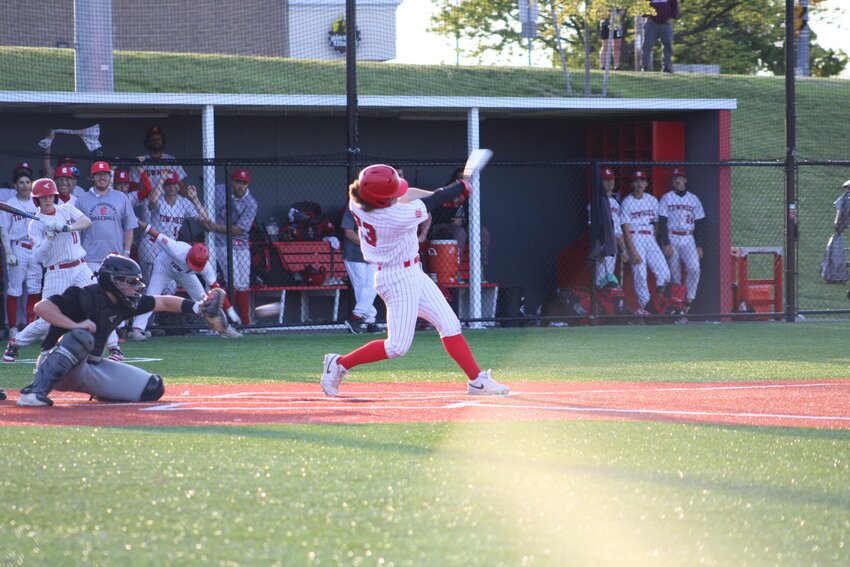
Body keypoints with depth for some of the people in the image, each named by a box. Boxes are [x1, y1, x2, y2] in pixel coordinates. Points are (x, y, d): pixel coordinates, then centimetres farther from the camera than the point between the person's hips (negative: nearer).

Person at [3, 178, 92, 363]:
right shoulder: (36, 225, -3)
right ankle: (14, 344, 16)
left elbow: (87, 221, -11)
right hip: (56, 274, -3)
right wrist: (50, 237, -23)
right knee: (46, 321, -4)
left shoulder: (66, 210, 7)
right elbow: (37, 256, -12)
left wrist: (68, 228, -26)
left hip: (80, 268, 3)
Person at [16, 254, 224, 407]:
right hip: (57, 367, -7)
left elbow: (162, 302, 14)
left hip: (92, 368, 7)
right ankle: (36, 391, -39)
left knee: (152, 388, -2)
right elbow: (41, 307, -26)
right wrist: (75, 325, -33)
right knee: (81, 337, -41)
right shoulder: (86, 297, -19)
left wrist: (196, 307, 3)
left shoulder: (125, 304, 3)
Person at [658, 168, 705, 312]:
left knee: (694, 268, -19)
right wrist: (666, 244, -12)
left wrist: (699, 246, 4)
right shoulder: (666, 198, 4)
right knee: (674, 273, -2)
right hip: (672, 239, -1)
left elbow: (699, 225, 11)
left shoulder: (694, 199, 11)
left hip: (688, 239, 1)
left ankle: (689, 298, -10)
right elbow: (662, 223, -2)